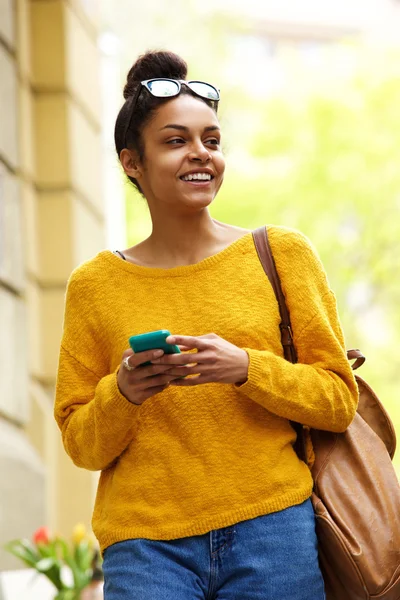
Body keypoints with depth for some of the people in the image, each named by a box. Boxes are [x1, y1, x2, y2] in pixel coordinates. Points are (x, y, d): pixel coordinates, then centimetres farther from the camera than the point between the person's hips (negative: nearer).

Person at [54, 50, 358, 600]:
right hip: (146, 544, 0)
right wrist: (123, 392, -11)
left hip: (273, 530, 0)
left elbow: (339, 401, 4)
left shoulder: (283, 254, 6)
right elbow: (81, 445, 8)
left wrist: (246, 368, -12)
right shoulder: (95, 285, 7)